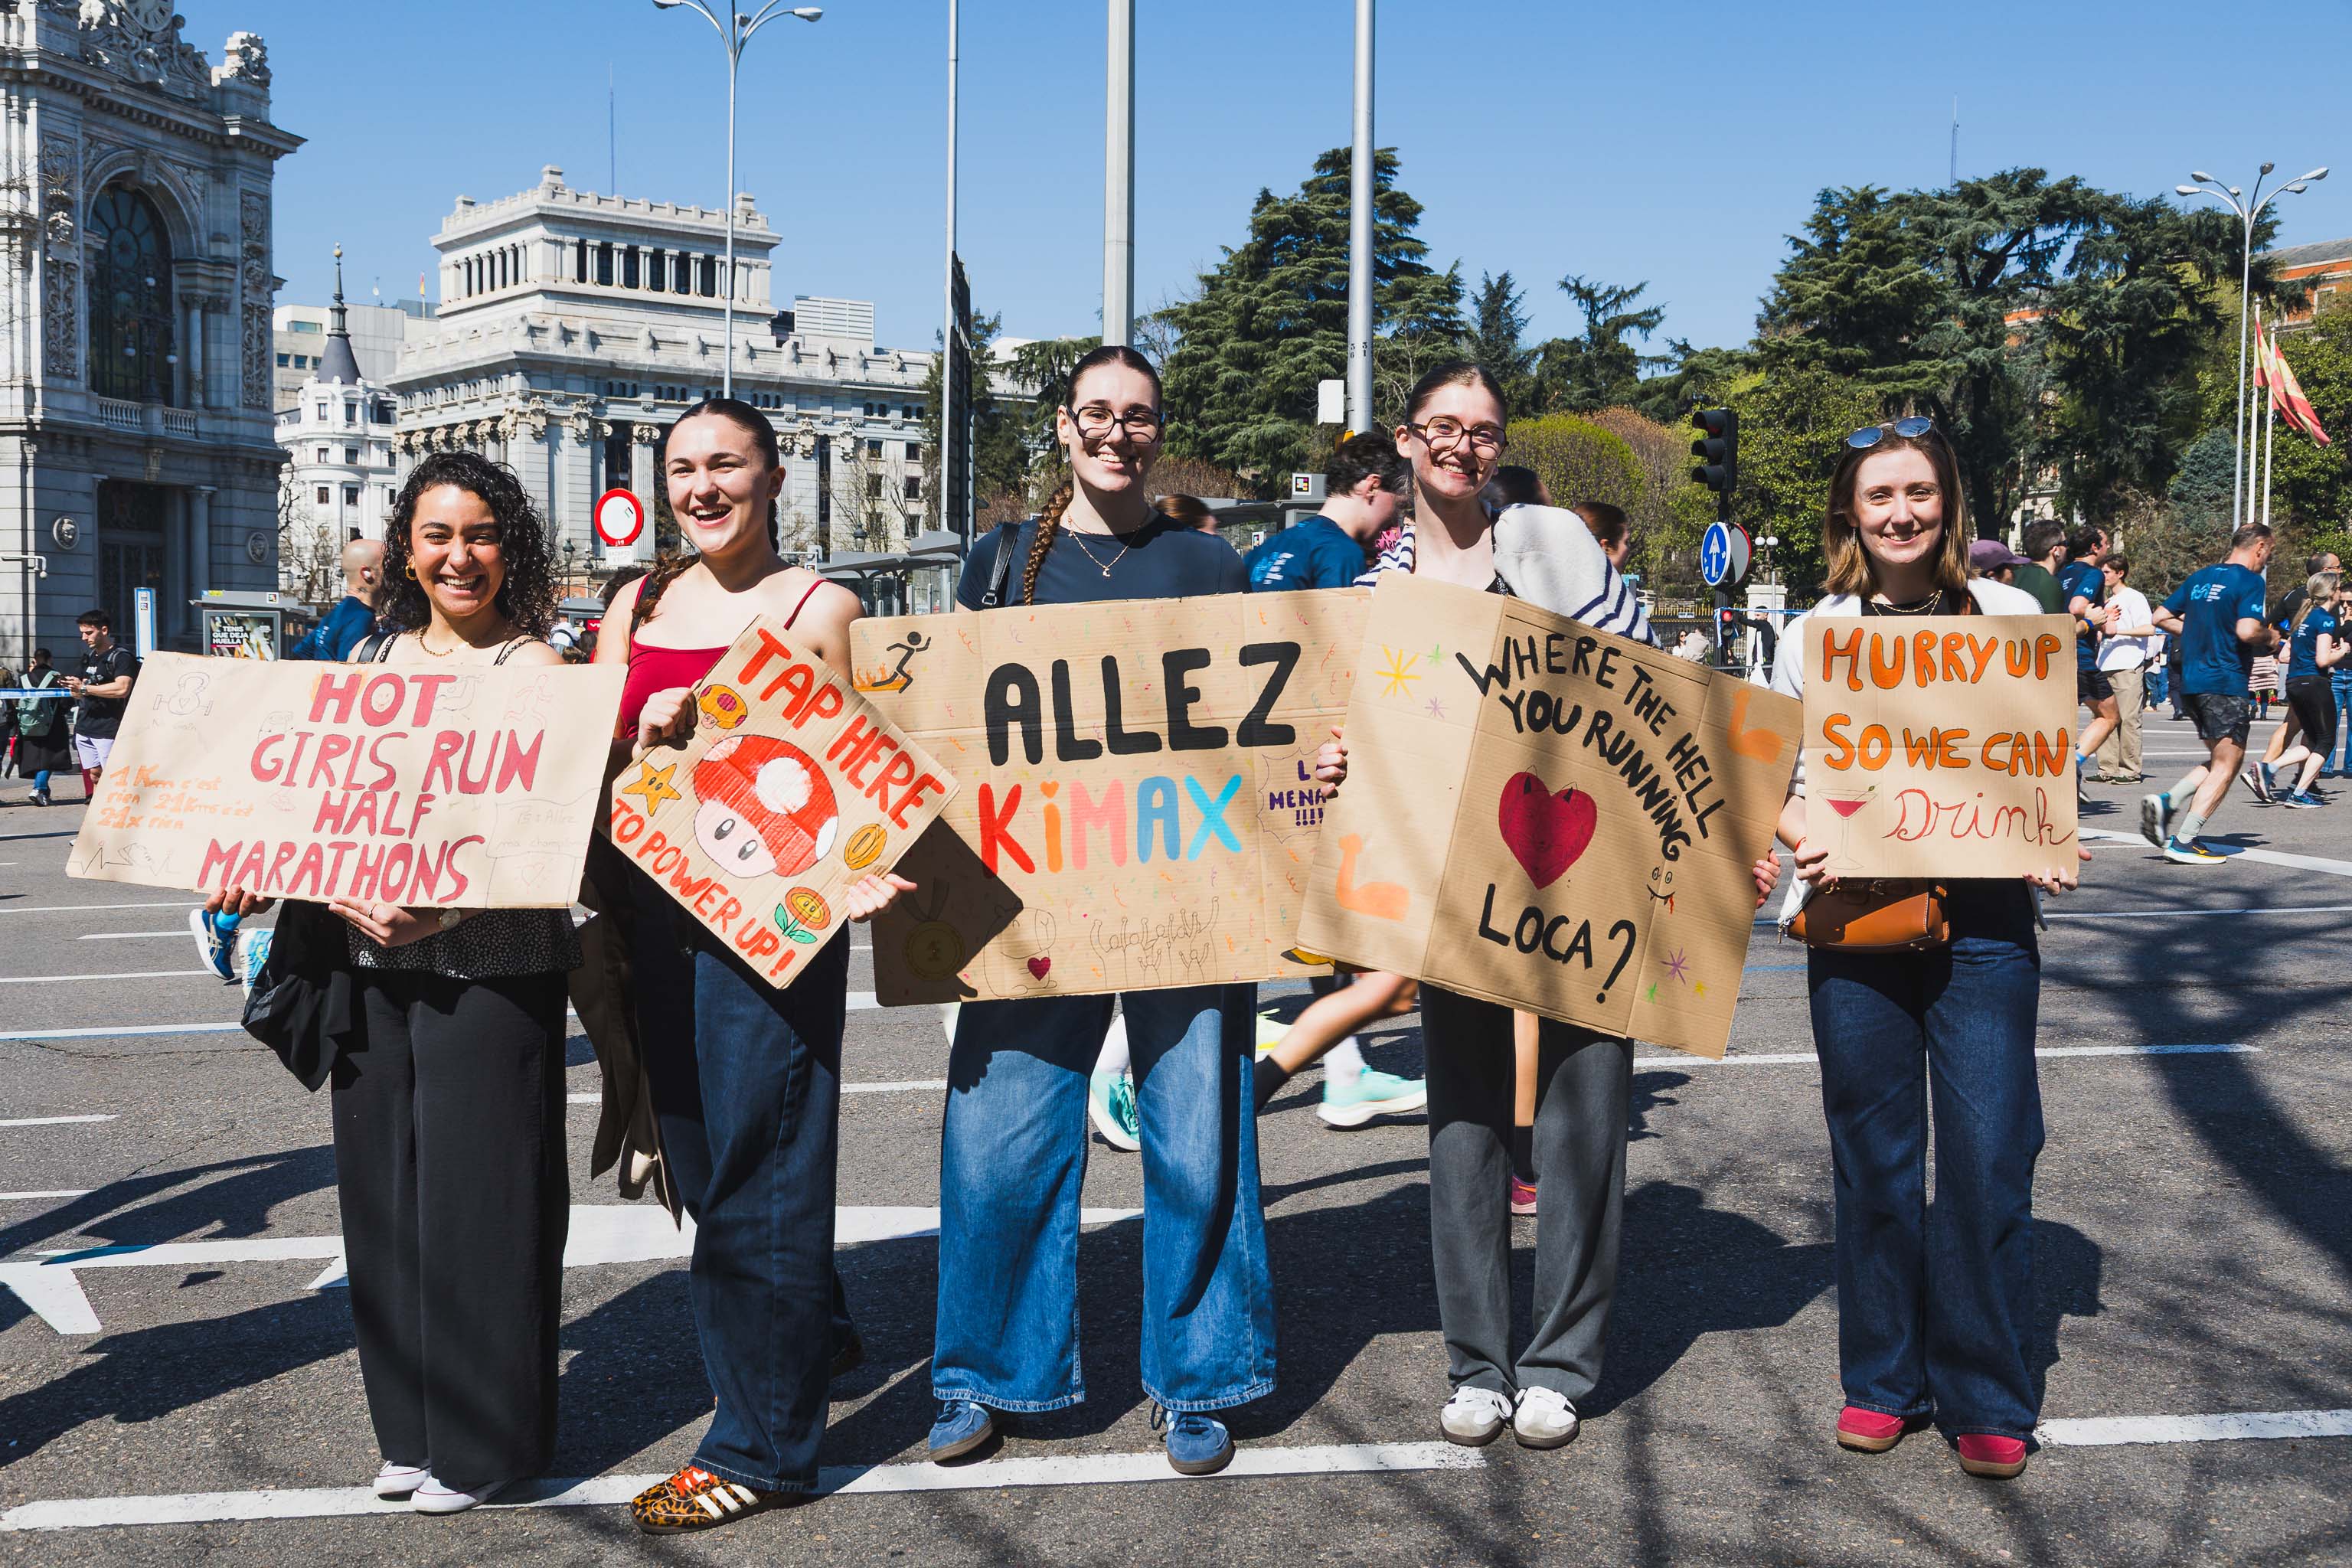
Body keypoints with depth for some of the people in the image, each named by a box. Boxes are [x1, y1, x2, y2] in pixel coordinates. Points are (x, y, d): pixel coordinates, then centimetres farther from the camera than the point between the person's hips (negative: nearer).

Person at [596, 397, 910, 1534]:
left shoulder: (820, 607, -2)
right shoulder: (638, 605, 12)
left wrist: (857, 872, -23)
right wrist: (646, 740, -11)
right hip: (656, 906, 6)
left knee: (757, 1164, -2)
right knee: (695, 1152, 15)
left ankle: (759, 1447, 7)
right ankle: (814, 1330, 39)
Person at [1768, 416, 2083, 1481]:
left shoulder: (2009, 616, 6)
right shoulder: (1815, 634, 8)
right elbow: (1777, 782, 11)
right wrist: (1802, 837, -10)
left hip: (1983, 917, -1)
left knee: (1988, 1152, -4)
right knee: (1873, 1153, 7)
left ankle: (1988, 1400, 10)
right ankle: (1882, 1379, 21)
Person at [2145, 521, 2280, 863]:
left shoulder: (2200, 578, 13)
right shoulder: (2249, 580, -10)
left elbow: (2161, 617, 15)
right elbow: (2246, 631, -23)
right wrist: (2270, 637, -3)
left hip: (2191, 682, 8)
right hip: (2226, 684, -8)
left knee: (2219, 760, 19)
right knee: (2226, 766, 0)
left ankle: (2166, 803, -2)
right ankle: (2183, 842, -7)